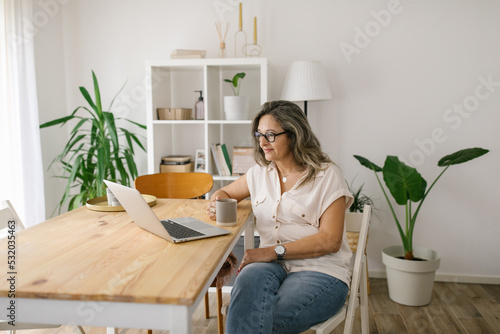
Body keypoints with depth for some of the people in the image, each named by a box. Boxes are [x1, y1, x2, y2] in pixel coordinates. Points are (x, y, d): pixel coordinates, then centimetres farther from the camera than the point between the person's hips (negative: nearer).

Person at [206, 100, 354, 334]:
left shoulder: (327, 175, -1)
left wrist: (275, 251, -18)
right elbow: (225, 192, 30)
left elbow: (330, 240, -9)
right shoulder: (261, 173, 16)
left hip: (320, 271, -4)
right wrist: (216, 202, 3)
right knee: (249, 277, -35)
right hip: (273, 265, 4)